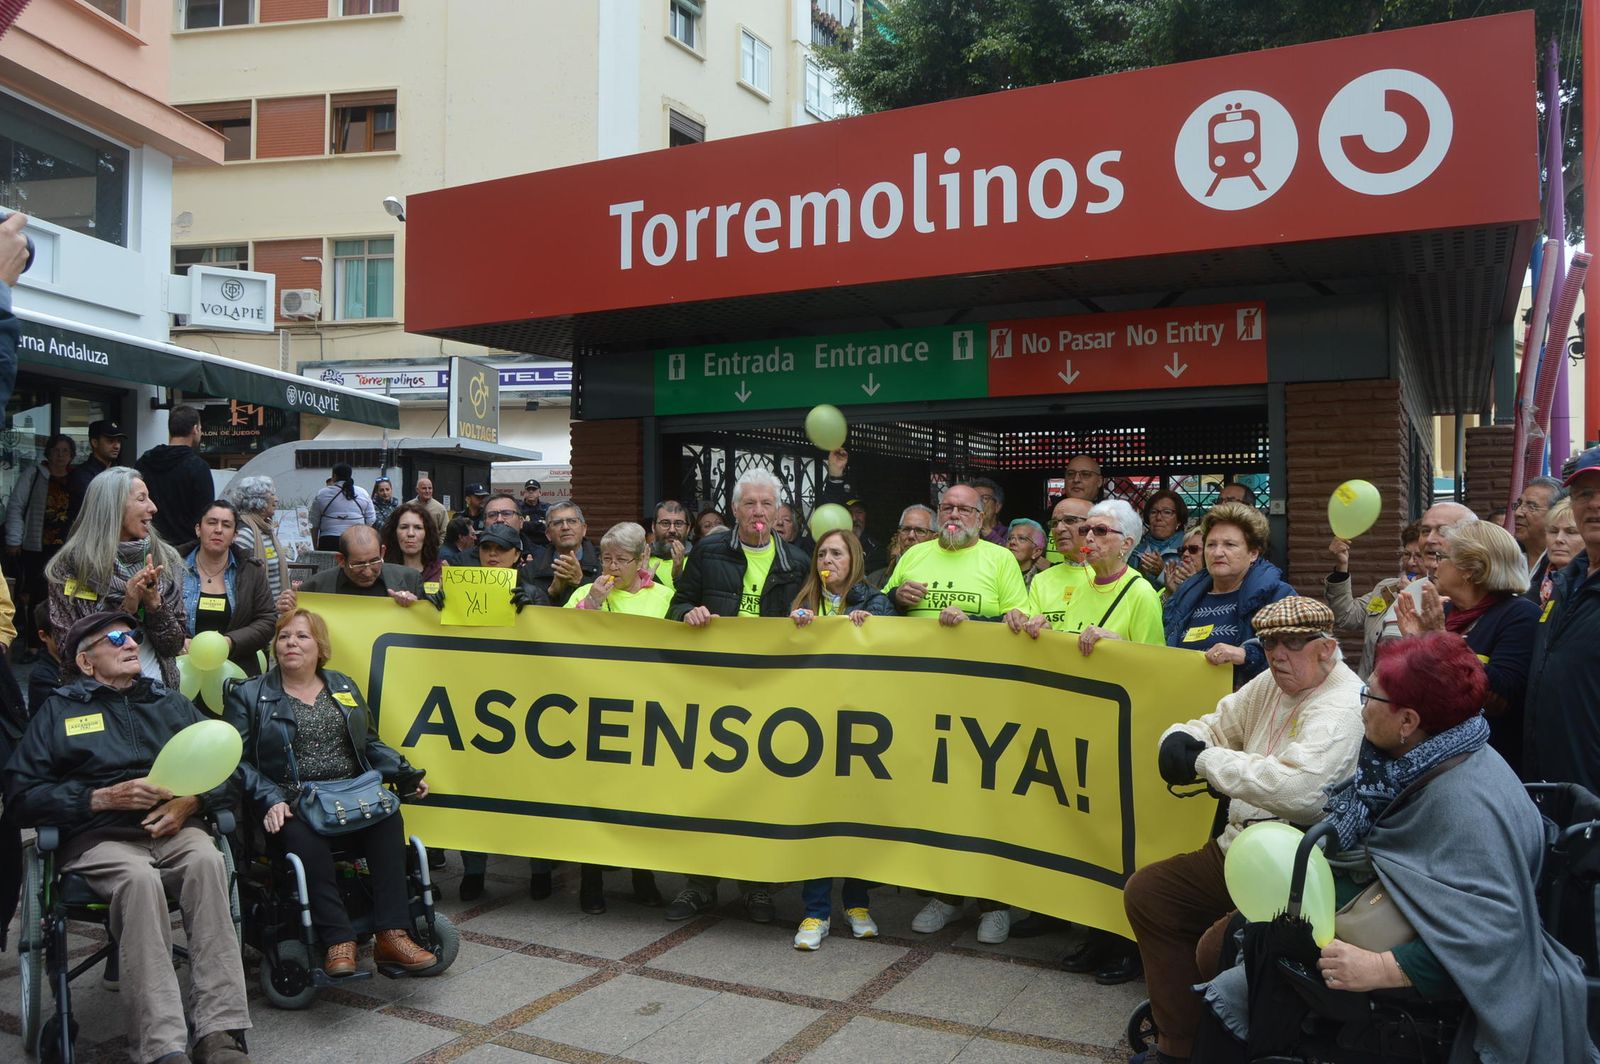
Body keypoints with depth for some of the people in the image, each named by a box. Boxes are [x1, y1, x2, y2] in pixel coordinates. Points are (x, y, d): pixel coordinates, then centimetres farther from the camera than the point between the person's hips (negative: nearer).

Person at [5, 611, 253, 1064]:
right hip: (97, 836, -2)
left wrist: (190, 802, -4)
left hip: (173, 829, 2)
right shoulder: (58, 709, 16)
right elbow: (21, 796, 5)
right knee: (139, 877, -36)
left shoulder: (171, 702, 23)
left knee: (207, 859, -33)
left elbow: (226, 769, 17)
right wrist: (105, 797, -8)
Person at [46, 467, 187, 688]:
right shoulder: (69, 567, -3)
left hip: (158, 691, 0)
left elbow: (174, 647, 3)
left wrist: (155, 604, -12)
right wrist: (126, 609, -14)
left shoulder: (165, 561, 4)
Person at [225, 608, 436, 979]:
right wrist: (269, 800, -17)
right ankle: (339, 941, -35)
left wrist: (405, 774, 6)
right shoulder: (249, 695, 11)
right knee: (303, 836, -38)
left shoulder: (344, 687, 22)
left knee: (388, 818, -30)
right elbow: (239, 761, 1)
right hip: (289, 806, -3)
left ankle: (392, 936, -34)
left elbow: (370, 744, 25)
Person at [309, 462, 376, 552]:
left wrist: (315, 547, 18)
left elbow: (314, 524, 9)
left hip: (329, 542, -1)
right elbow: (370, 523, 11)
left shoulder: (321, 494, 6)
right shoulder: (363, 493, 9)